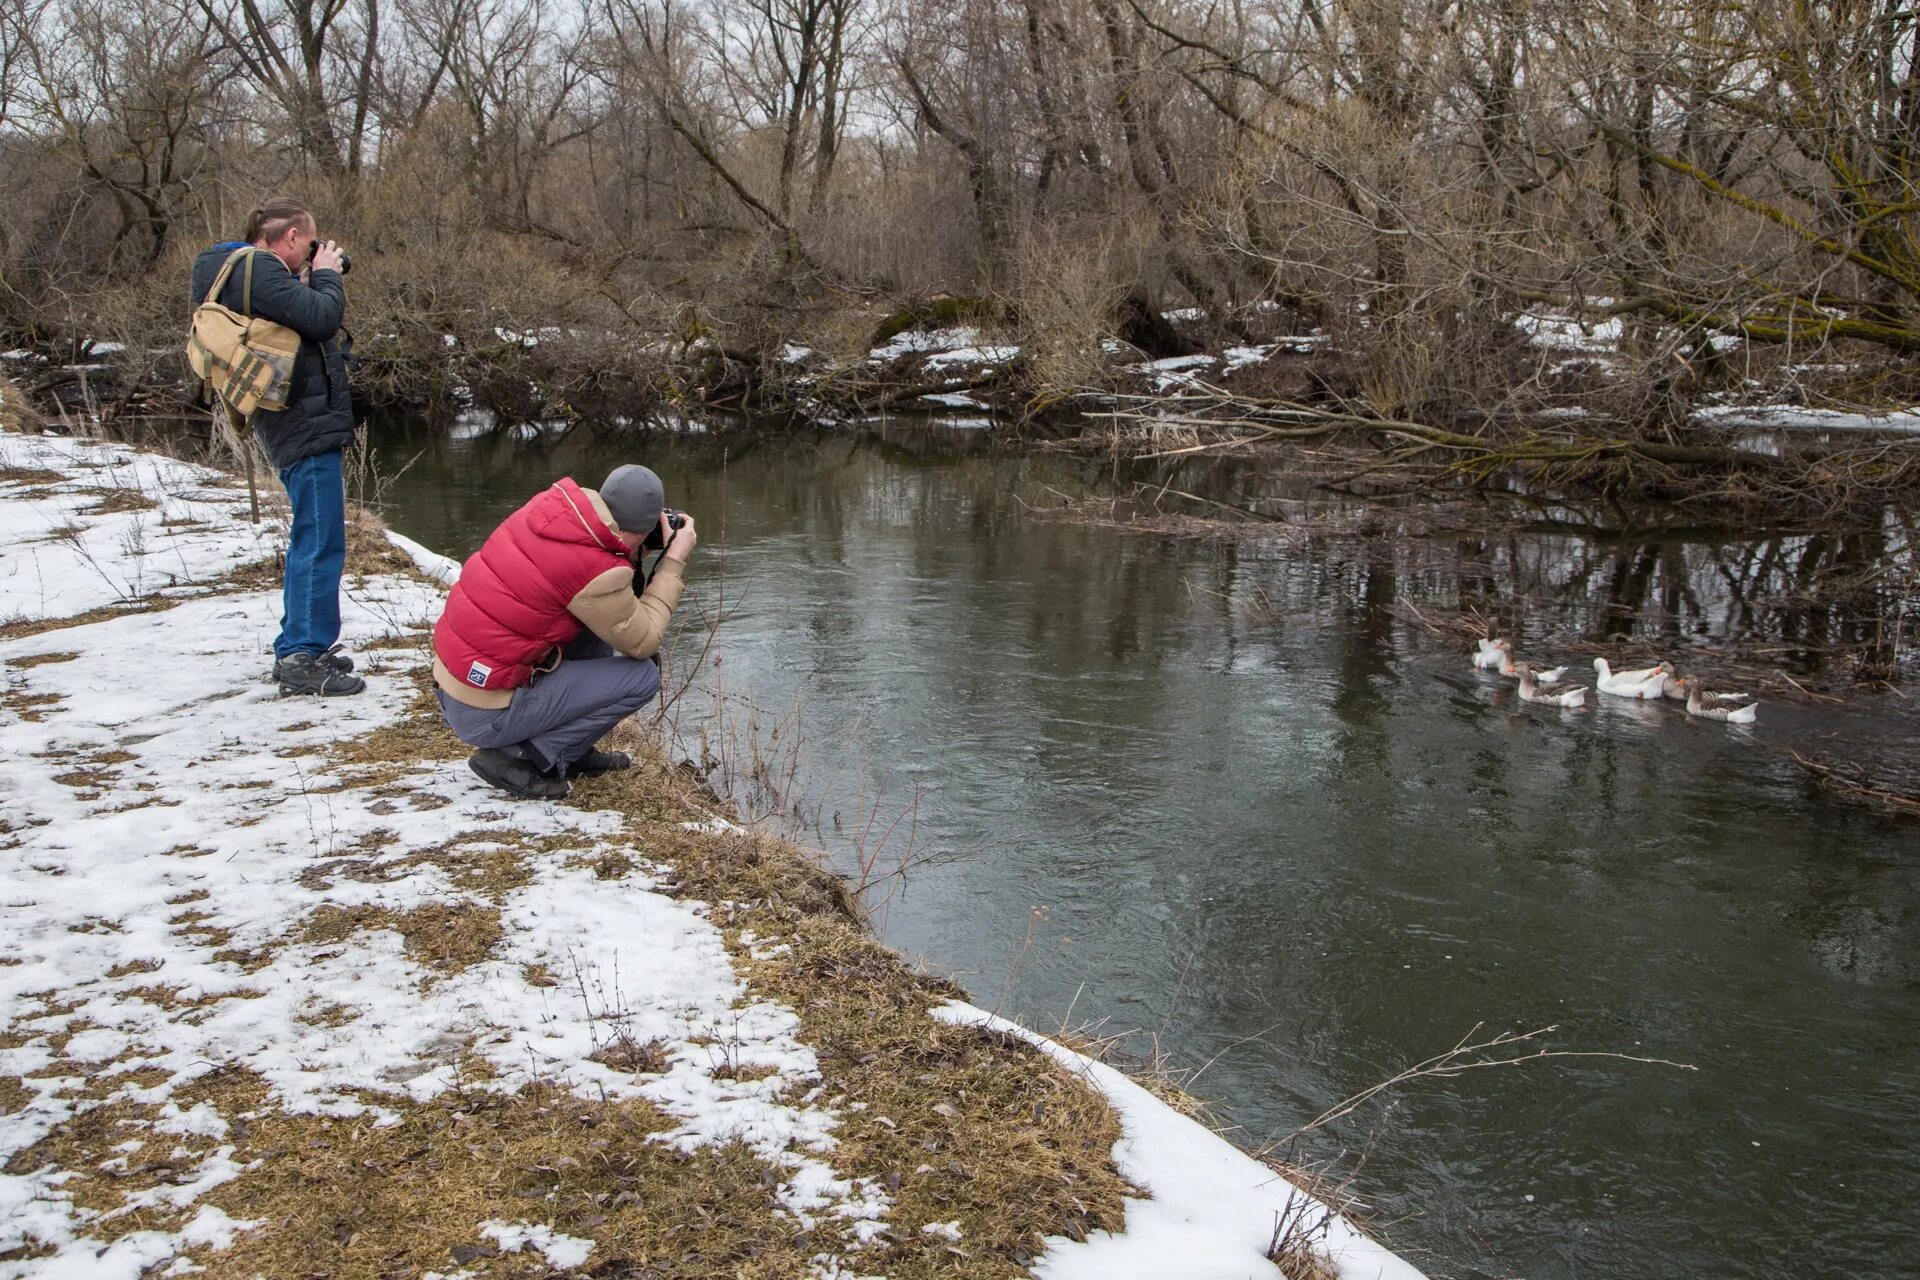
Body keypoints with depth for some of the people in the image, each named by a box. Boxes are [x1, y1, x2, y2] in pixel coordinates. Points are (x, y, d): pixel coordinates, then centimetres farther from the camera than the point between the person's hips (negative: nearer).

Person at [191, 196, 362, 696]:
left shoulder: (242, 270, 18)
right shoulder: (256, 270, -14)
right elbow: (321, 319, -22)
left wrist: (310, 281, 10)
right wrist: (326, 275, -5)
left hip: (301, 424, 11)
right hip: (307, 423, -11)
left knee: (310, 543, 18)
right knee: (320, 544, -9)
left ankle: (298, 648, 27)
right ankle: (303, 657, -6)